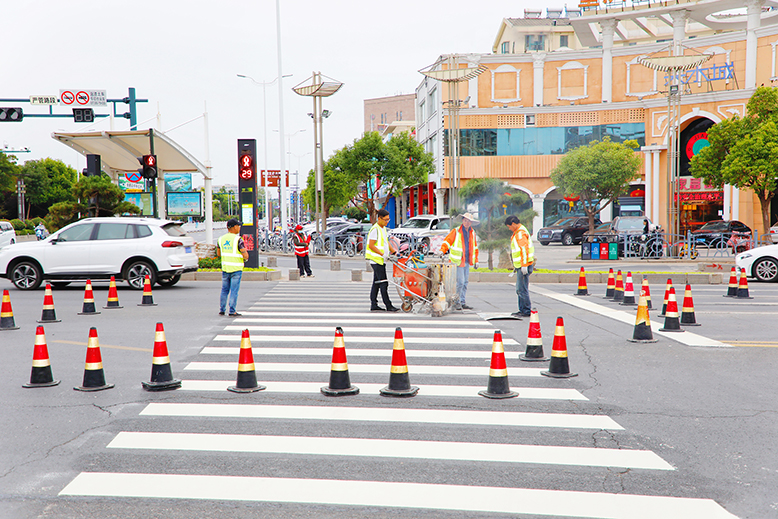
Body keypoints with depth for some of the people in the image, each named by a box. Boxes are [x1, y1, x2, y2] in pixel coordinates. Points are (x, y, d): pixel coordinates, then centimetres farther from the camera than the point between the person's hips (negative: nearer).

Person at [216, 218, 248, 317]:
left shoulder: (221, 239, 5)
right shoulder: (238, 239, -13)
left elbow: (218, 254, 14)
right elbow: (245, 255, -16)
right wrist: (246, 255, 6)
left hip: (225, 268, 6)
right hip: (236, 269, -5)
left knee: (224, 290, 14)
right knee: (234, 291, -1)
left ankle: (221, 310, 17)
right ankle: (232, 311, 0)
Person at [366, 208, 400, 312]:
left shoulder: (383, 228, 15)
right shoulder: (375, 229, -15)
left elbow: (386, 242, 23)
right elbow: (371, 246, -19)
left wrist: (394, 251, 13)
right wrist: (382, 254, -22)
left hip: (380, 260, 10)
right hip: (376, 259, -10)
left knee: (376, 283, 11)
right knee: (383, 283, -10)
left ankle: (374, 305, 14)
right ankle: (388, 305, -9)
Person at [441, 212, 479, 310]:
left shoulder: (472, 232, 13)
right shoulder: (456, 231, -6)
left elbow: (475, 247, 21)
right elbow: (447, 241, -9)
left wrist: (476, 260, 19)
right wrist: (442, 251, -26)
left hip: (467, 261, 6)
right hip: (458, 261, -6)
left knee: (465, 283, 10)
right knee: (460, 282, -10)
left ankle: (462, 302, 16)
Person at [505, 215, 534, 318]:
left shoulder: (521, 233, -15)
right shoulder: (517, 232, 19)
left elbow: (524, 249, -23)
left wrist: (524, 265, -25)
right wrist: (516, 265, 28)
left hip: (524, 266, -11)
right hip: (520, 266, 11)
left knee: (522, 289, -9)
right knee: (520, 289, 15)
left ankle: (527, 311, -6)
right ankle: (522, 310, 22)